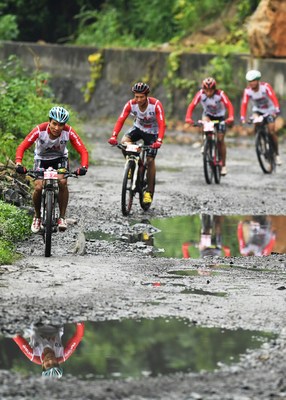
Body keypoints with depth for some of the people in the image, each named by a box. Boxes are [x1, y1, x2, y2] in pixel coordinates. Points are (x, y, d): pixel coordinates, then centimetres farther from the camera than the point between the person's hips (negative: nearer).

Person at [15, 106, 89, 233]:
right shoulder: (40, 130, -31)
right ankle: (37, 216, 8)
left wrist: (83, 167, -46)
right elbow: (22, 147, -32)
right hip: (41, 159, 0)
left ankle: (62, 217, -11)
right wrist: (19, 163, -49)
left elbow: (82, 151, -28)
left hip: (60, 158, 0)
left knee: (62, 182, -27)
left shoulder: (69, 132, -27)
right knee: (38, 187, -20)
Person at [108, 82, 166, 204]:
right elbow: (120, 120, -28)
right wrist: (114, 136, -44)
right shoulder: (131, 104, -23)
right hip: (138, 128, 2)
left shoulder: (156, 104, -29)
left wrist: (159, 141, -50)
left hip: (152, 132, -2)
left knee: (150, 160, -8)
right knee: (124, 141, -27)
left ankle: (149, 192, 1)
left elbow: (161, 124, -34)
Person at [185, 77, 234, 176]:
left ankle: (223, 165, 6)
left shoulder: (220, 94, -30)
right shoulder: (200, 94, -25)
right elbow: (192, 106, -31)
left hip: (219, 116, -1)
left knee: (220, 139, -6)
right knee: (205, 121, -34)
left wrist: (230, 117, -56)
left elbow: (229, 105, -39)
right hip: (208, 114, 1)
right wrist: (188, 118, -48)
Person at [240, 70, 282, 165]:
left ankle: (277, 154, 4)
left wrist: (276, 110, -50)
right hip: (258, 110, 2)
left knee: (272, 131, -11)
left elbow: (273, 98, -36)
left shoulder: (265, 86, -27)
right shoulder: (247, 91, -20)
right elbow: (244, 104, -24)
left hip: (269, 110, -2)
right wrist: (242, 118, -35)